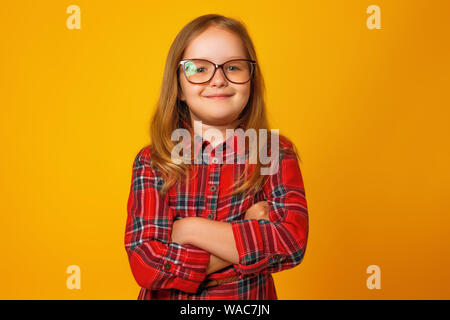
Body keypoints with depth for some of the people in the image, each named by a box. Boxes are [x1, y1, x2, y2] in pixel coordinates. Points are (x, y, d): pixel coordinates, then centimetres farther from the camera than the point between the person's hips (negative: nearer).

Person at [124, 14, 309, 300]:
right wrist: (251, 234, -23)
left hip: (250, 297, 0)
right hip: (169, 296, 0)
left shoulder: (276, 153, -10)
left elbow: (293, 241, -24)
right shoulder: (151, 162, -11)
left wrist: (189, 229, -23)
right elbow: (144, 263, -21)